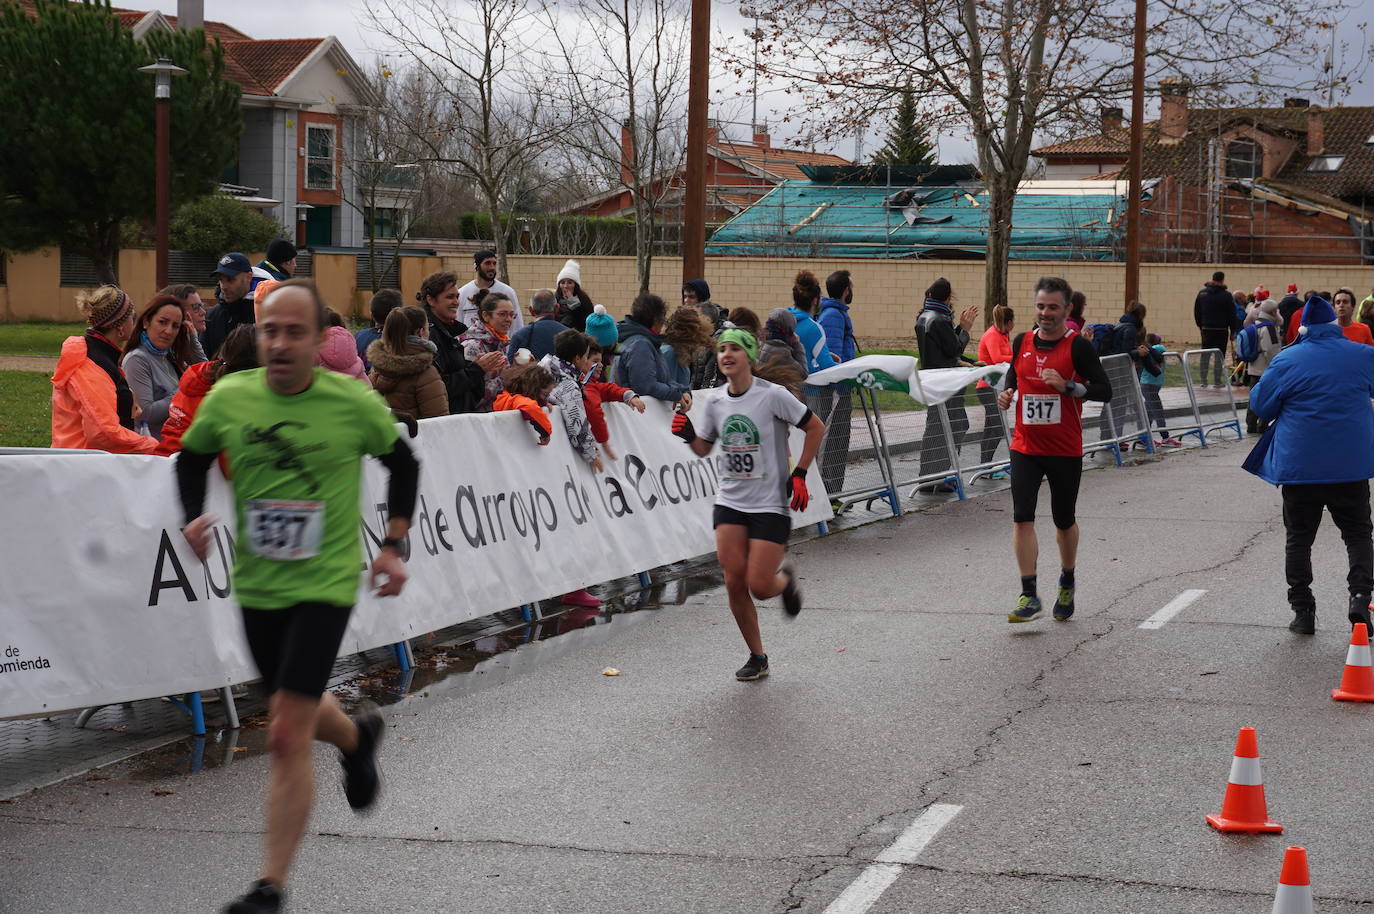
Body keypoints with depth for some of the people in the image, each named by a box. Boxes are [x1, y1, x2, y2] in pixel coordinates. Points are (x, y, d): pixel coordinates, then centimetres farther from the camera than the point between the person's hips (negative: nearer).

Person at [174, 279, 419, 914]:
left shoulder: (355, 403, -12)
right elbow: (192, 456, 13)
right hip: (255, 587, 4)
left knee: (287, 736, -12)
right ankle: (358, 736, 60)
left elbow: (403, 462, 7)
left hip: (324, 585, -4)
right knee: (299, 711, 23)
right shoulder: (229, 397, -6)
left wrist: (393, 545, 2)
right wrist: (193, 517, -4)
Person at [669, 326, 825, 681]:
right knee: (734, 582, -4)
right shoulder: (715, 402, 2)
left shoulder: (772, 396, -12)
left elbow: (815, 428, -3)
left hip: (771, 504, -4)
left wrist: (799, 475, -7)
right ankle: (756, 657, 13)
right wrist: (687, 434, -7)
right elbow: (703, 448, 15)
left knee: (759, 586, -9)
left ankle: (785, 579, 29)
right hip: (730, 503, 4)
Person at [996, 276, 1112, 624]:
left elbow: (1104, 390, -10)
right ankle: (1029, 596, -9)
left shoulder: (1078, 346, -8)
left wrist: (1067, 386, -23)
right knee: (1022, 517, -11)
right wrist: (1007, 394, 2)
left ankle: (1067, 583, 36)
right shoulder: (1022, 343, 6)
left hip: (1066, 451, -3)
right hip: (1025, 447, 3)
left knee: (1064, 520, 12)